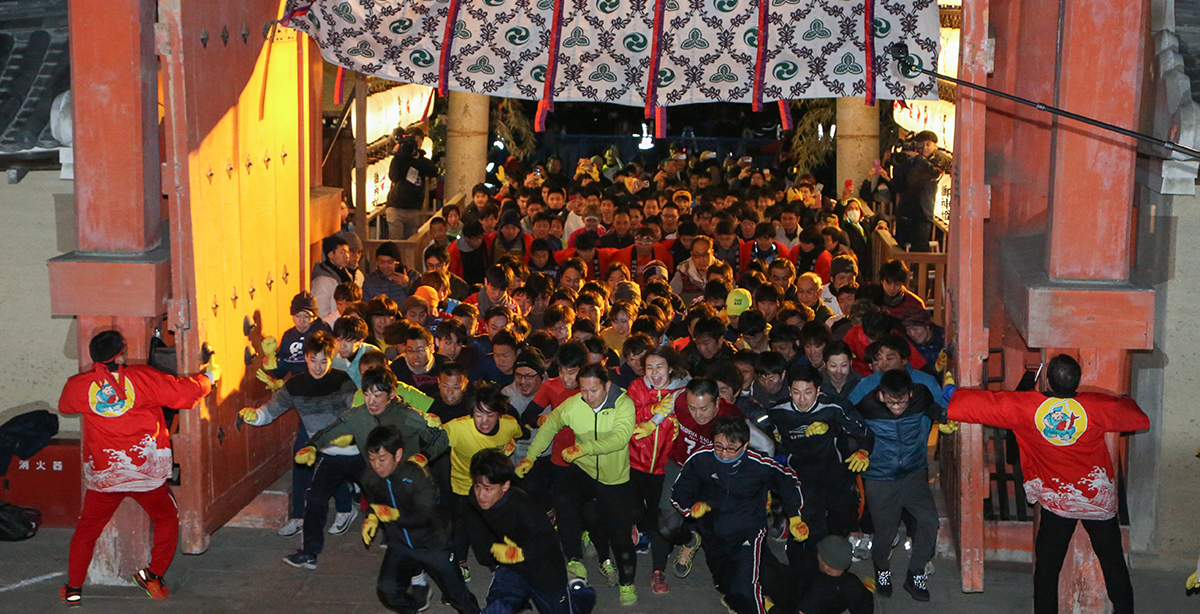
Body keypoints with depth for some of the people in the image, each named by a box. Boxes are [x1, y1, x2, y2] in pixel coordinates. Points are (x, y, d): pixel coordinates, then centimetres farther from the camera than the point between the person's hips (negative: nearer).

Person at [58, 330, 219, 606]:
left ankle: (73, 589, 20)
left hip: (102, 476, 2)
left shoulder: (78, 386, -3)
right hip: (147, 471, -2)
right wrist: (210, 376, 14)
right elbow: (185, 392, -5)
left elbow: (64, 407, 20)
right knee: (167, 520, 20)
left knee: (86, 530, 17)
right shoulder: (143, 378, -10)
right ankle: (153, 575, 16)